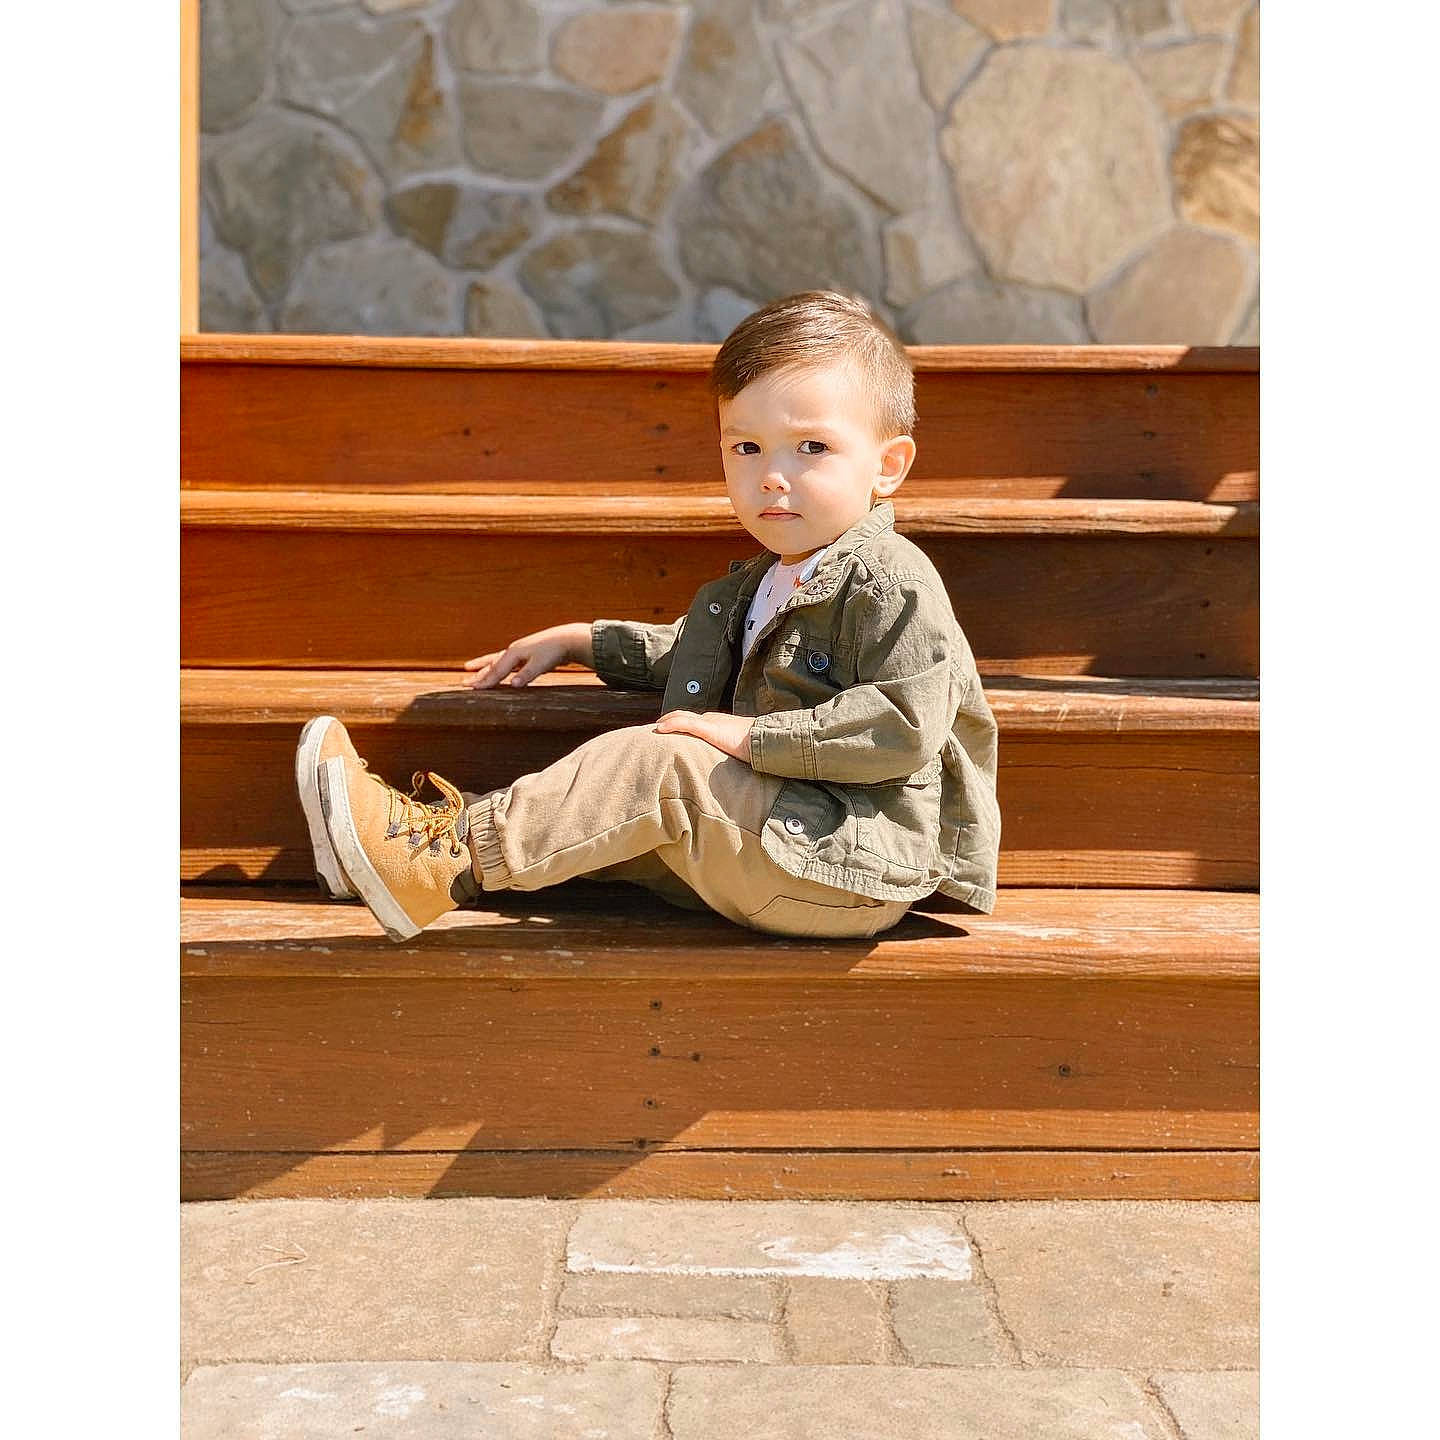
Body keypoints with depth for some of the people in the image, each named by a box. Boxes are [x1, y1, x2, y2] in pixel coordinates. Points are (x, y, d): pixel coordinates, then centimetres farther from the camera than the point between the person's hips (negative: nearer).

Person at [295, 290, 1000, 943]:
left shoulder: (890, 581, -12)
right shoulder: (762, 585, 19)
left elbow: (906, 726, -23)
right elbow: (695, 654, 37)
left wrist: (755, 736, -21)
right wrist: (580, 640, 28)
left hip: (856, 865, -9)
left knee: (656, 764, -22)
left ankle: (445, 862, -23)